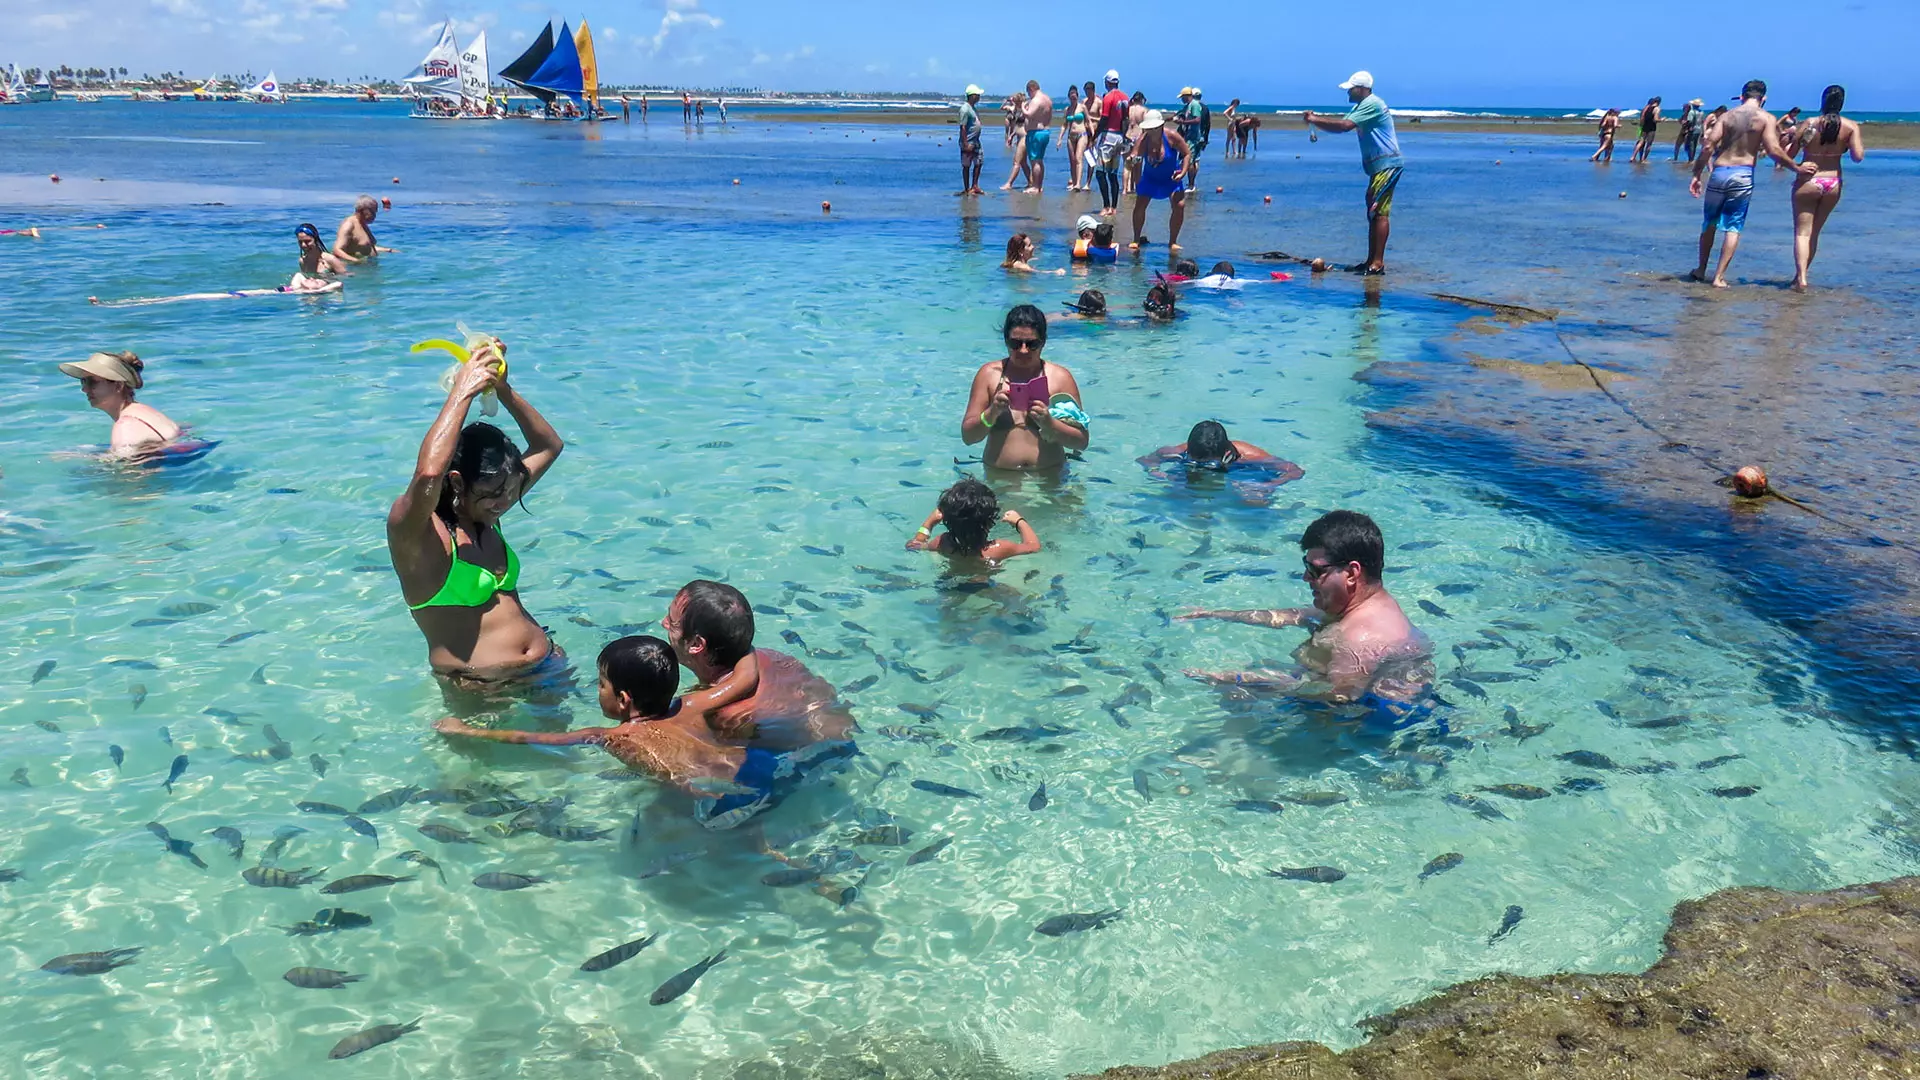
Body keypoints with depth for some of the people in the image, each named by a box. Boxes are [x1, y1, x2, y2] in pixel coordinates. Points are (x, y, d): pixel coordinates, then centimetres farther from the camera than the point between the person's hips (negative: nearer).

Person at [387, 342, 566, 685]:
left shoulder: (486, 518, 10)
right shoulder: (416, 532, -11)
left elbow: (549, 446, 19)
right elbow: (428, 474, -34)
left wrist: (503, 388, 6)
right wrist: (462, 391, -23)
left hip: (545, 667, 5)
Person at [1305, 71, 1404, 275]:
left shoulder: (1371, 104, -14)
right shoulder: (1361, 106, 19)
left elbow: (1344, 125, -24)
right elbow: (1341, 123, 15)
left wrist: (1316, 120, -16)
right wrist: (1316, 120, 0)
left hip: (1387, 164, -11)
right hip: (1378, 166, 11)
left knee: (1378, 212, -13)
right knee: (1373, 212, 11)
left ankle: (1378, 263, -15)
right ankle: (1372, 261, 15)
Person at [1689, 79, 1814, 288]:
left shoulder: (1727, 116, 6)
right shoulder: (1766, 118, 0)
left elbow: (1709, 147, -4)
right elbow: (1773, 151, -8)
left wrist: (1697, 174, 0)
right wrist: (1798, 168, 3)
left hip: (1719, 172, 2)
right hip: (1743, 175, -2)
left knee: (1709, 223, 17)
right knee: (1733, 227, 5)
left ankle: (1700, 270, 27)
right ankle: (1719, 277, 0)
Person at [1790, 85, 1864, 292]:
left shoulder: (1810, 123, -9)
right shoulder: (1851, 127, -4)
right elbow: (1857, 157, -10)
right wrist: (1862, 149, 11)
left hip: (1808, 182, -3)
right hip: (1833, 184, 3)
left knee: (1802, 232, -2)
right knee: (1814, 232, 16)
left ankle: (1801, 277, -17)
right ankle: (1800, 276, 20)